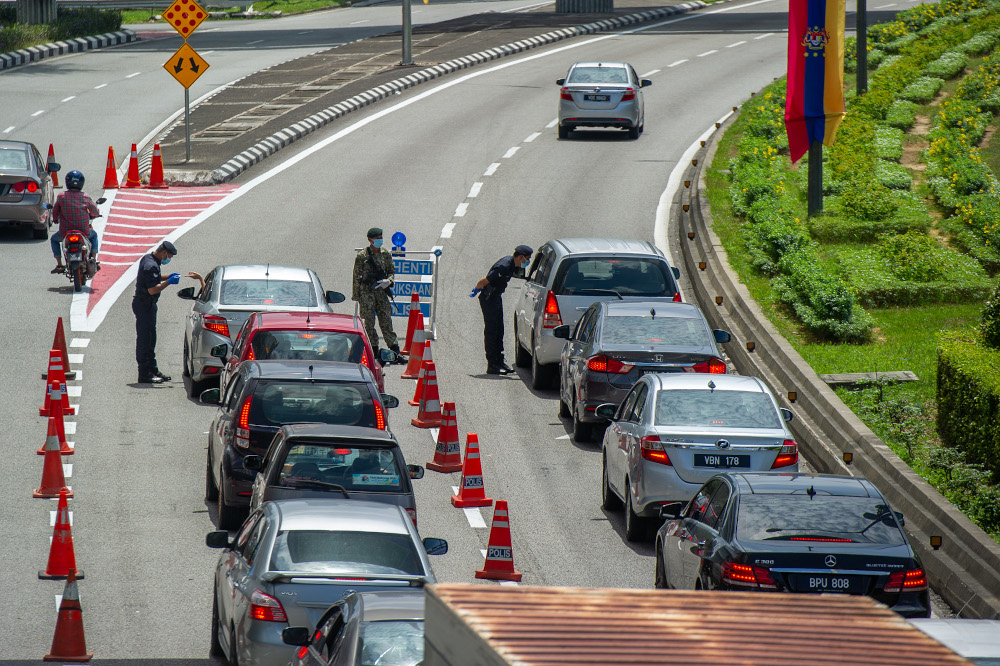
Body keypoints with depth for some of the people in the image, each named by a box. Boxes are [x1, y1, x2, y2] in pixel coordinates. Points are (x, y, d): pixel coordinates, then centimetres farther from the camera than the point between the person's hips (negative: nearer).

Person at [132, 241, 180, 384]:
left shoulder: (148, 259, 10)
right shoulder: (151, 265, -22)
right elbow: (152, 289, -26)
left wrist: (166, 277, 15)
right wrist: (169, 282, -18)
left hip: (147, 304, 11)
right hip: (144, 306, -11)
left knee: (150, 339, 17)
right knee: (144, 339, -6)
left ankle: (153, 371, 24)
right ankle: (145, 374, -3)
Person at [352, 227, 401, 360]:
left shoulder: (385, 254, 5)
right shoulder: (362, 256, -5)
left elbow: (392, 270, 15)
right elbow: (357, 276, 0)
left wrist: (388, 281, -7)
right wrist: (356, 296, 1)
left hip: (381, 291, 2)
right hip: (367, 291, -2)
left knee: (386, 319, 1)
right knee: (369, 322, 0)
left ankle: (394, 349, 5)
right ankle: (373, 349, 9)